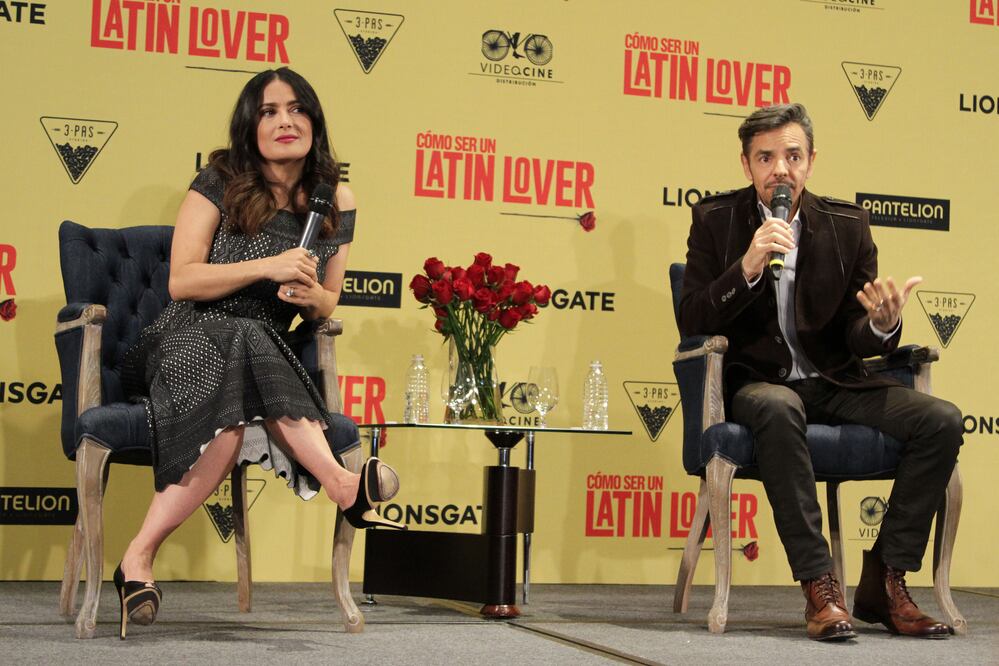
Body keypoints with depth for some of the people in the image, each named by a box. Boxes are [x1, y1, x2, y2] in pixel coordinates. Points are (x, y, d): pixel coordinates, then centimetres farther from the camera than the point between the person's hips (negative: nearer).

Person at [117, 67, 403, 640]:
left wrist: (312, 294, -8)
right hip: (192, 339, -3)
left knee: (235, 422, -38)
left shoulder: (337, 204, 10)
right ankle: (343, 484, -44)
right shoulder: (221, 183, 0)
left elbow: (326, 307, 18)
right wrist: (268, 267, -18)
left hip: (268, 353, 3)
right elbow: (181, 281, -8)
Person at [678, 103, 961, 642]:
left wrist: (883, 325, -21)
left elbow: (857, 340, 4)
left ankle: (884, 582, -11)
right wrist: (747, 268, -24)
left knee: (941, 420, -20)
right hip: (755, 384, -3)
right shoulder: (715, 219, 0)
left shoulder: (847, 224, 6)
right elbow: (691, 323, -9)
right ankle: (818, 585, -33)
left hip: (833, 384, 3)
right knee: (778, 409, -39)